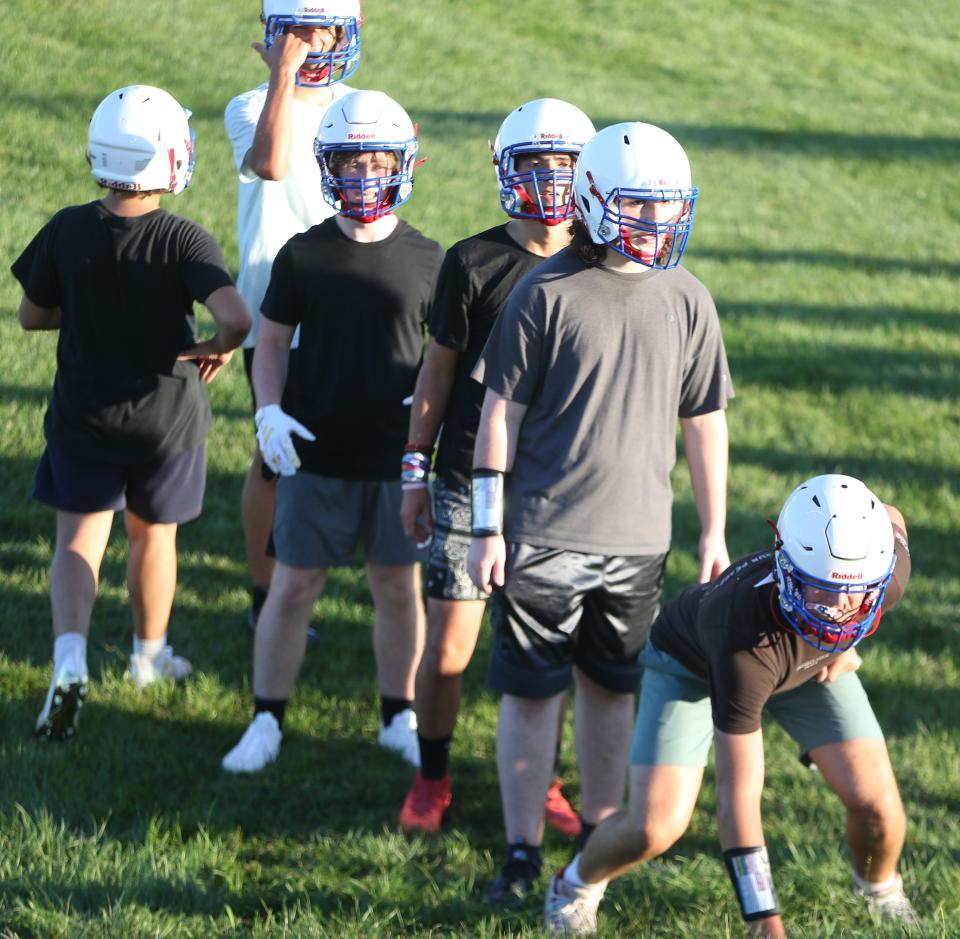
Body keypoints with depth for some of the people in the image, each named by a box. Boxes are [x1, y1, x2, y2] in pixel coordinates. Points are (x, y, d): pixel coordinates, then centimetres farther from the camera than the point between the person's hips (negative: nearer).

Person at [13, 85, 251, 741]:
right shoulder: (184, 242, -19)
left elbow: (32, 315, 0)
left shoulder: (67, 232, -11)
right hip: (167, 416, -1)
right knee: (154, 534, 19)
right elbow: (237, 317, -31)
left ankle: (71, 656, -17)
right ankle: (150, 655, 37)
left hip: (84, 415, 1)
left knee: (79, 539, 6)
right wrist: (218, 347, -10)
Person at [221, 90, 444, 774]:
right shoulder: (304, 256, -2)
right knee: (294, 587, 3)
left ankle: (399, 718, 24)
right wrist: (270, 412, -10)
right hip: (317, 458, -1)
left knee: (400, 589, 10)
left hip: (400, 459, 1)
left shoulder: (426, 261, 0)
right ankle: (267, 722, 13)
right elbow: (271, 343, 5)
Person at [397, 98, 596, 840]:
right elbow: (438, 371, 3)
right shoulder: (473, 263, -4)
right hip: (471, 482, -2)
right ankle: (431, 781, 18)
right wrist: (415, 471, 3)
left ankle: (540, 780, 26)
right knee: (448, 651, -1)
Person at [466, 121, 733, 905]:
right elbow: (502, 410, -4)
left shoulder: (685, 299, 3)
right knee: (531, 692, 0)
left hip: (638, 538, 3)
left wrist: (714, 533, 10)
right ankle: (522, 850, 9)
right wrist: (487, 526, -5)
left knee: (612, 687, 14)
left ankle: (602, 832, 29)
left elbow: (704, 421, 9)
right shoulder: (547, 294, -8)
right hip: (543, 536, -3)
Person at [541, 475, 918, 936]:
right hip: (693, 664, -4)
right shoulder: (743, 633, -48)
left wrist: (843, 645, -7)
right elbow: (737, 798, -43)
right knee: (653, 829, -15)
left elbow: (890, 518, -7)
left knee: (877, 807, -11)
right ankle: (579, 883, 20)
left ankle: (879, 885, 25)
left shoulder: (886, 576, -37)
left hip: (813, 664, 4)